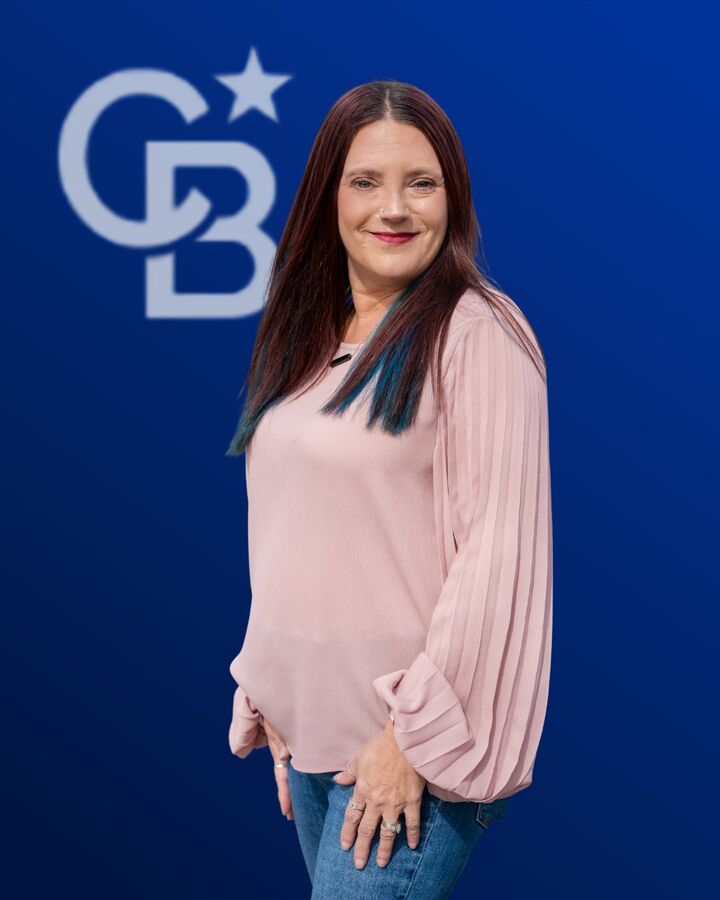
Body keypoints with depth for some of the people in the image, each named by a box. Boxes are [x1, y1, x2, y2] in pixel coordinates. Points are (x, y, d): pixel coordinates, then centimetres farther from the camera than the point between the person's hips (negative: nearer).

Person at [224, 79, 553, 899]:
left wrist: (418, 733, -16)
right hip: (309, 726, 7)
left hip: (420, 736, -7)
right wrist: (268, 701, 11)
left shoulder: (477, 333, -11)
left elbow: (496, 551, -15)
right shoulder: (306, 336, 11)